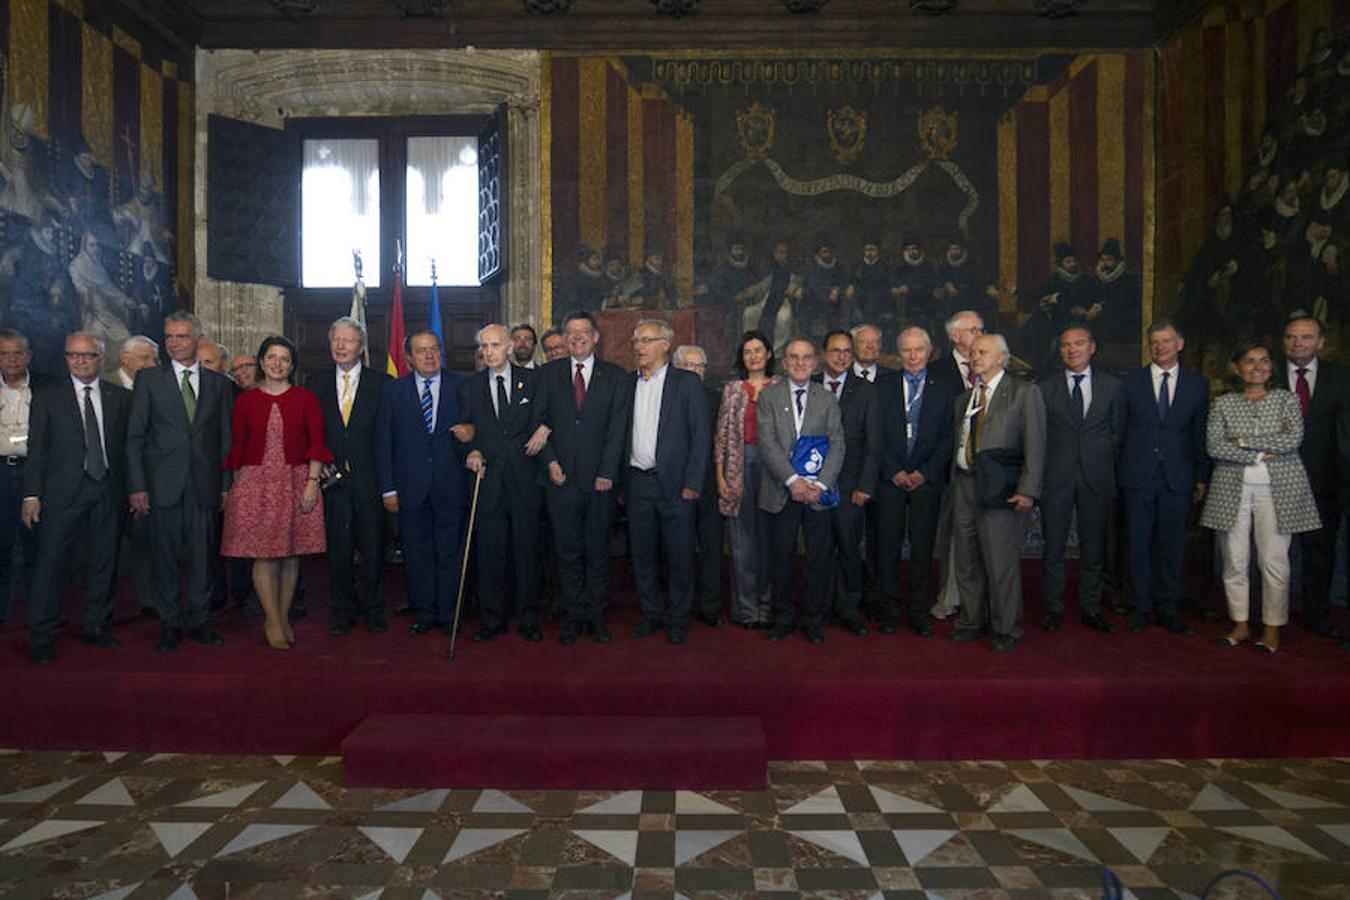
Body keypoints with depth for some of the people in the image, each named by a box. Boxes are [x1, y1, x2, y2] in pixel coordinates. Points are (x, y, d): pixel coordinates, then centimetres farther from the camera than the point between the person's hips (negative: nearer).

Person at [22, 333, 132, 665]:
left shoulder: (120, 397, 8)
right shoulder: (47, 395, 4)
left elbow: (128, 446, 7)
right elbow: (37, 448, 0)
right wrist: (31, 494, -6)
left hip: (109, 490, 2)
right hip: (64, 490, -2)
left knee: (105, 562, 10)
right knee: (52, 563, -2)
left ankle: (96, 625, 24)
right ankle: (41, 637, 8)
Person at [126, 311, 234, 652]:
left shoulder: (219, 383, 9)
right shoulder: (149, 379, 5)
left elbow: (226, 438, 9)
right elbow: (135, 436, 3)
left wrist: (226, 484, 2)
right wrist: (137, 486, -4)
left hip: (205, 484, 1)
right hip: (163, 484, -1)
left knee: (203, 555, 6)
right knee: (165, 556, 5)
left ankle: (199, 621, 19)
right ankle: (169, 624, 18)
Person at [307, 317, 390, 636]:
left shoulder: (381, 382, 1)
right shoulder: (317, 384, 10)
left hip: (370, 478, -2)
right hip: (333, 478, 2)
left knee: (373, 547, 5)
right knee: (338, 549, 6)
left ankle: (373, 610, 19)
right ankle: (344, 611, 20)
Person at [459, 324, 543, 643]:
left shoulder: (533, 380, 5)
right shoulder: (470, 387, 10)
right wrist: (471, 452, -6)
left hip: (524, 481, -1)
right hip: (487, 481, 2)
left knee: (526, 552, 5)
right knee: (489, 553, 5)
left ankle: (528, 618, 17)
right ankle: (491, 619, 17)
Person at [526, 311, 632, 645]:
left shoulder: (614, 376, 6)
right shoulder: (550, 373, 10)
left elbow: (618, 427, 0)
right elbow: (538, 419, 6)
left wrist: (606, 473, -7)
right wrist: (551, 461, -6)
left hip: (599, 479, -1)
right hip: (562, 479, 1)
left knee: (597, 551, 6)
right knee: (568, 552, 7)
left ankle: (596, 616, 17)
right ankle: (574, 616, 17)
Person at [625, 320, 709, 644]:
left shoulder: (687, 383, -1)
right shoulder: (627, 383, 11)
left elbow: (701, 435, -4)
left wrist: (692, 484, -10)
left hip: (674, 484, -4)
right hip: (637, 482, 4)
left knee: (679, 554, 3)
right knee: (642, 553, 10)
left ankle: (678, 618, 17)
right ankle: (651, 614, 25)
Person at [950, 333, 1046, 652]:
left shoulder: (1024, 393, -1)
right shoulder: (963, 398, 16)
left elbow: (1035, 446, -6)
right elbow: (957, 443, 14)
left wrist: (1028, 491, -13)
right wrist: (955, 485, 6)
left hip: (999, 489, -5)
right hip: (964, 485, 6)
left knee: (1001, 561, -1)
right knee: (966, 561, 11)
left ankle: (1006, 628, 14)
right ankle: (973, 620, 26)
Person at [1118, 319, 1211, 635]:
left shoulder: (1197, 385, 9)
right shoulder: (1130, 381, 5)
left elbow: (1200, 435, 9)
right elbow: (1120, 429, 5)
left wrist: (1201, 478, 6)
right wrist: (1121, 469, 0)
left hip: (1178, 479, 1)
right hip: (1138, 476, -1)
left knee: (1172, 546, 6)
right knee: (1139, 544, 3)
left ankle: (1167, 609, 17)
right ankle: (1139, 608, 14)